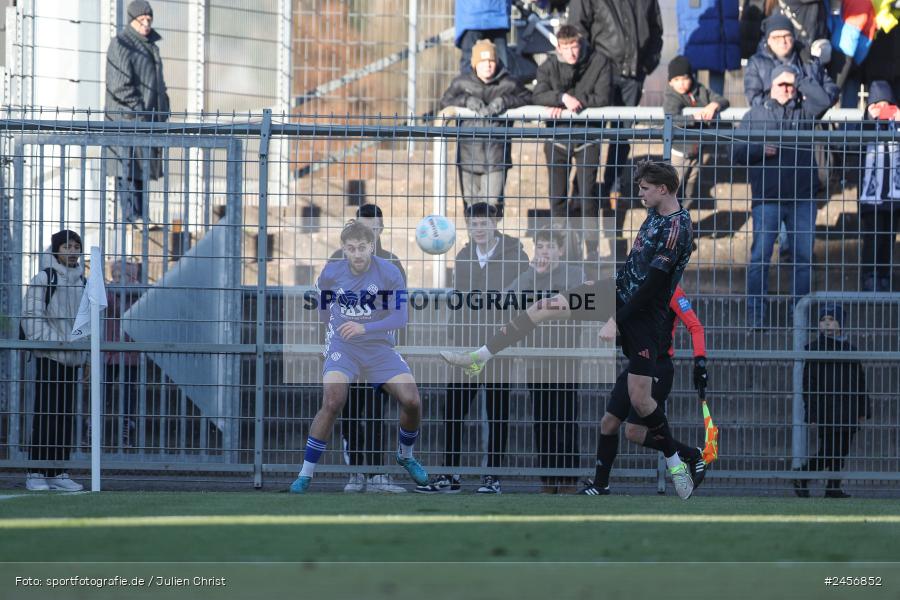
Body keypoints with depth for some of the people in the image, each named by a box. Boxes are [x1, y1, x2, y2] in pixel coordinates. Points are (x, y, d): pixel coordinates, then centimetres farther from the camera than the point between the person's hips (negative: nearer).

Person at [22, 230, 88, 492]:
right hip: (48, 359, -6)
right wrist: (57, 343, -17)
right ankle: (35, 473, -4)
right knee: (45, 414, -7)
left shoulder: (83, 282, 13)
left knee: (67, 416, 4)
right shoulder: (43, 280, -5)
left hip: (73, 360, 6)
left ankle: (57, 472, 8)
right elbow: (31, 319, -10)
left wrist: (83, 354, 6)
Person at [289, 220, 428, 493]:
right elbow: (323, 305, 14)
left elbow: (401, 317, -18)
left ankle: (406, 456, 20)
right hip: (342, 346, -1)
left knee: (412, 401, -12)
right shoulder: (331, 273, -8)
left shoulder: (389, 273, -13)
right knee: (333, 402, -25)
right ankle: (306, 474, -16)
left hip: (380, 348, 1)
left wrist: (365, 328, -31)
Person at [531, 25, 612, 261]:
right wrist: (563, 97, -31)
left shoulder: (599, 63, -6)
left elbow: (602, 97, -15)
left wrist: (576, 101, -18)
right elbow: (538, 95, -15)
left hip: (587, 137, -2)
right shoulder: (550, 66, -2)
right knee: (557, 195, 4)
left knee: (587, 194, -5)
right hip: (557, 136, 2)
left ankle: (592, 248, 1)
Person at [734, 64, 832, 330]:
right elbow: (738, 152, 5)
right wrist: (760, 149, -12)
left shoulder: (803, 111, 11)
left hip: (802, 197, 2)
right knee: (760, 257, -5)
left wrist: (801, 81, -3)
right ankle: (755, 315, -2)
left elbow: (824, 100, -8)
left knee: (804, 256, 5)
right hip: (767, 198, -2)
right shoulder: (755, 115, 8)